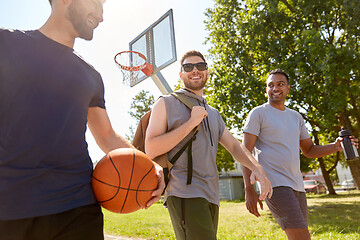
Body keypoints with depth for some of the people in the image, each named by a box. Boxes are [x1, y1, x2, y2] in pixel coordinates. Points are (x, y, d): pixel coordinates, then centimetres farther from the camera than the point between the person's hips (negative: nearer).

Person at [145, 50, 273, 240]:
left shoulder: (213, 114, 23)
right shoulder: (167, 103, 3)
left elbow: (234, 146, 19)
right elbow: (151, 150, -8)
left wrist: (256, 167, -2)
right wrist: (191, 123, -11)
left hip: (211, 196, 7)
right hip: (184, 193, -7)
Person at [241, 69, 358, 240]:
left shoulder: (296, 117, 17)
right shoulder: (258, 113, -2)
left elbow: (309, 151, 21)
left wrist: (335, 146, 2)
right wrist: (249, 190, -15)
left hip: (297, 186, 7)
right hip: (275, 184, -7)